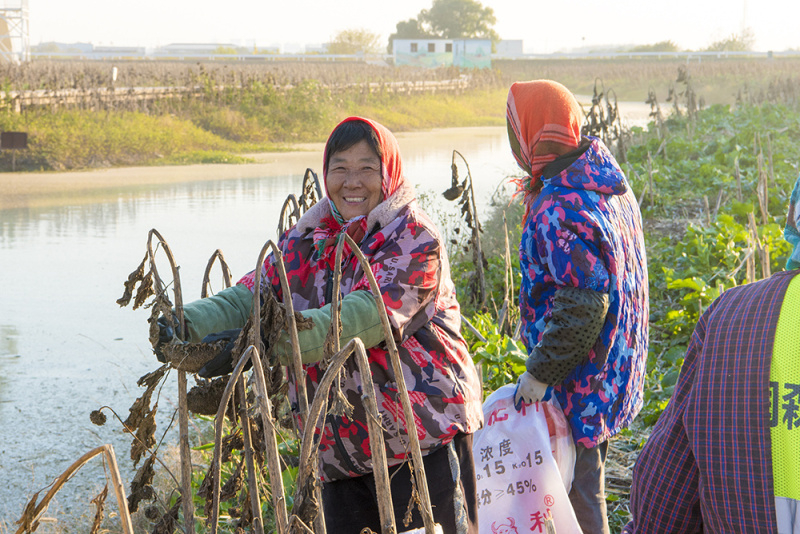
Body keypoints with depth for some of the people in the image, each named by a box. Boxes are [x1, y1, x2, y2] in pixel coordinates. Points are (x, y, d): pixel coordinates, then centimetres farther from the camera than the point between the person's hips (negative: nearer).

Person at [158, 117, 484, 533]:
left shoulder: (414, 239, -8)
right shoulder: (307, 240, 11)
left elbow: (371, 315, -24)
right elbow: (253, 294, 1)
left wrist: (272, 341, -35)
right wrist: (191, 324, -21)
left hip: (426, 438, -5)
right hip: (341, 450, 5)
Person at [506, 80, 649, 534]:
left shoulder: (560, 210, -25)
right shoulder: (610, 183, 5)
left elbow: (582, 305, -29)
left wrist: (540, 372, -21)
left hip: (578, 380, -10)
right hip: (615, 372, 10)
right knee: (586, 482, 23)